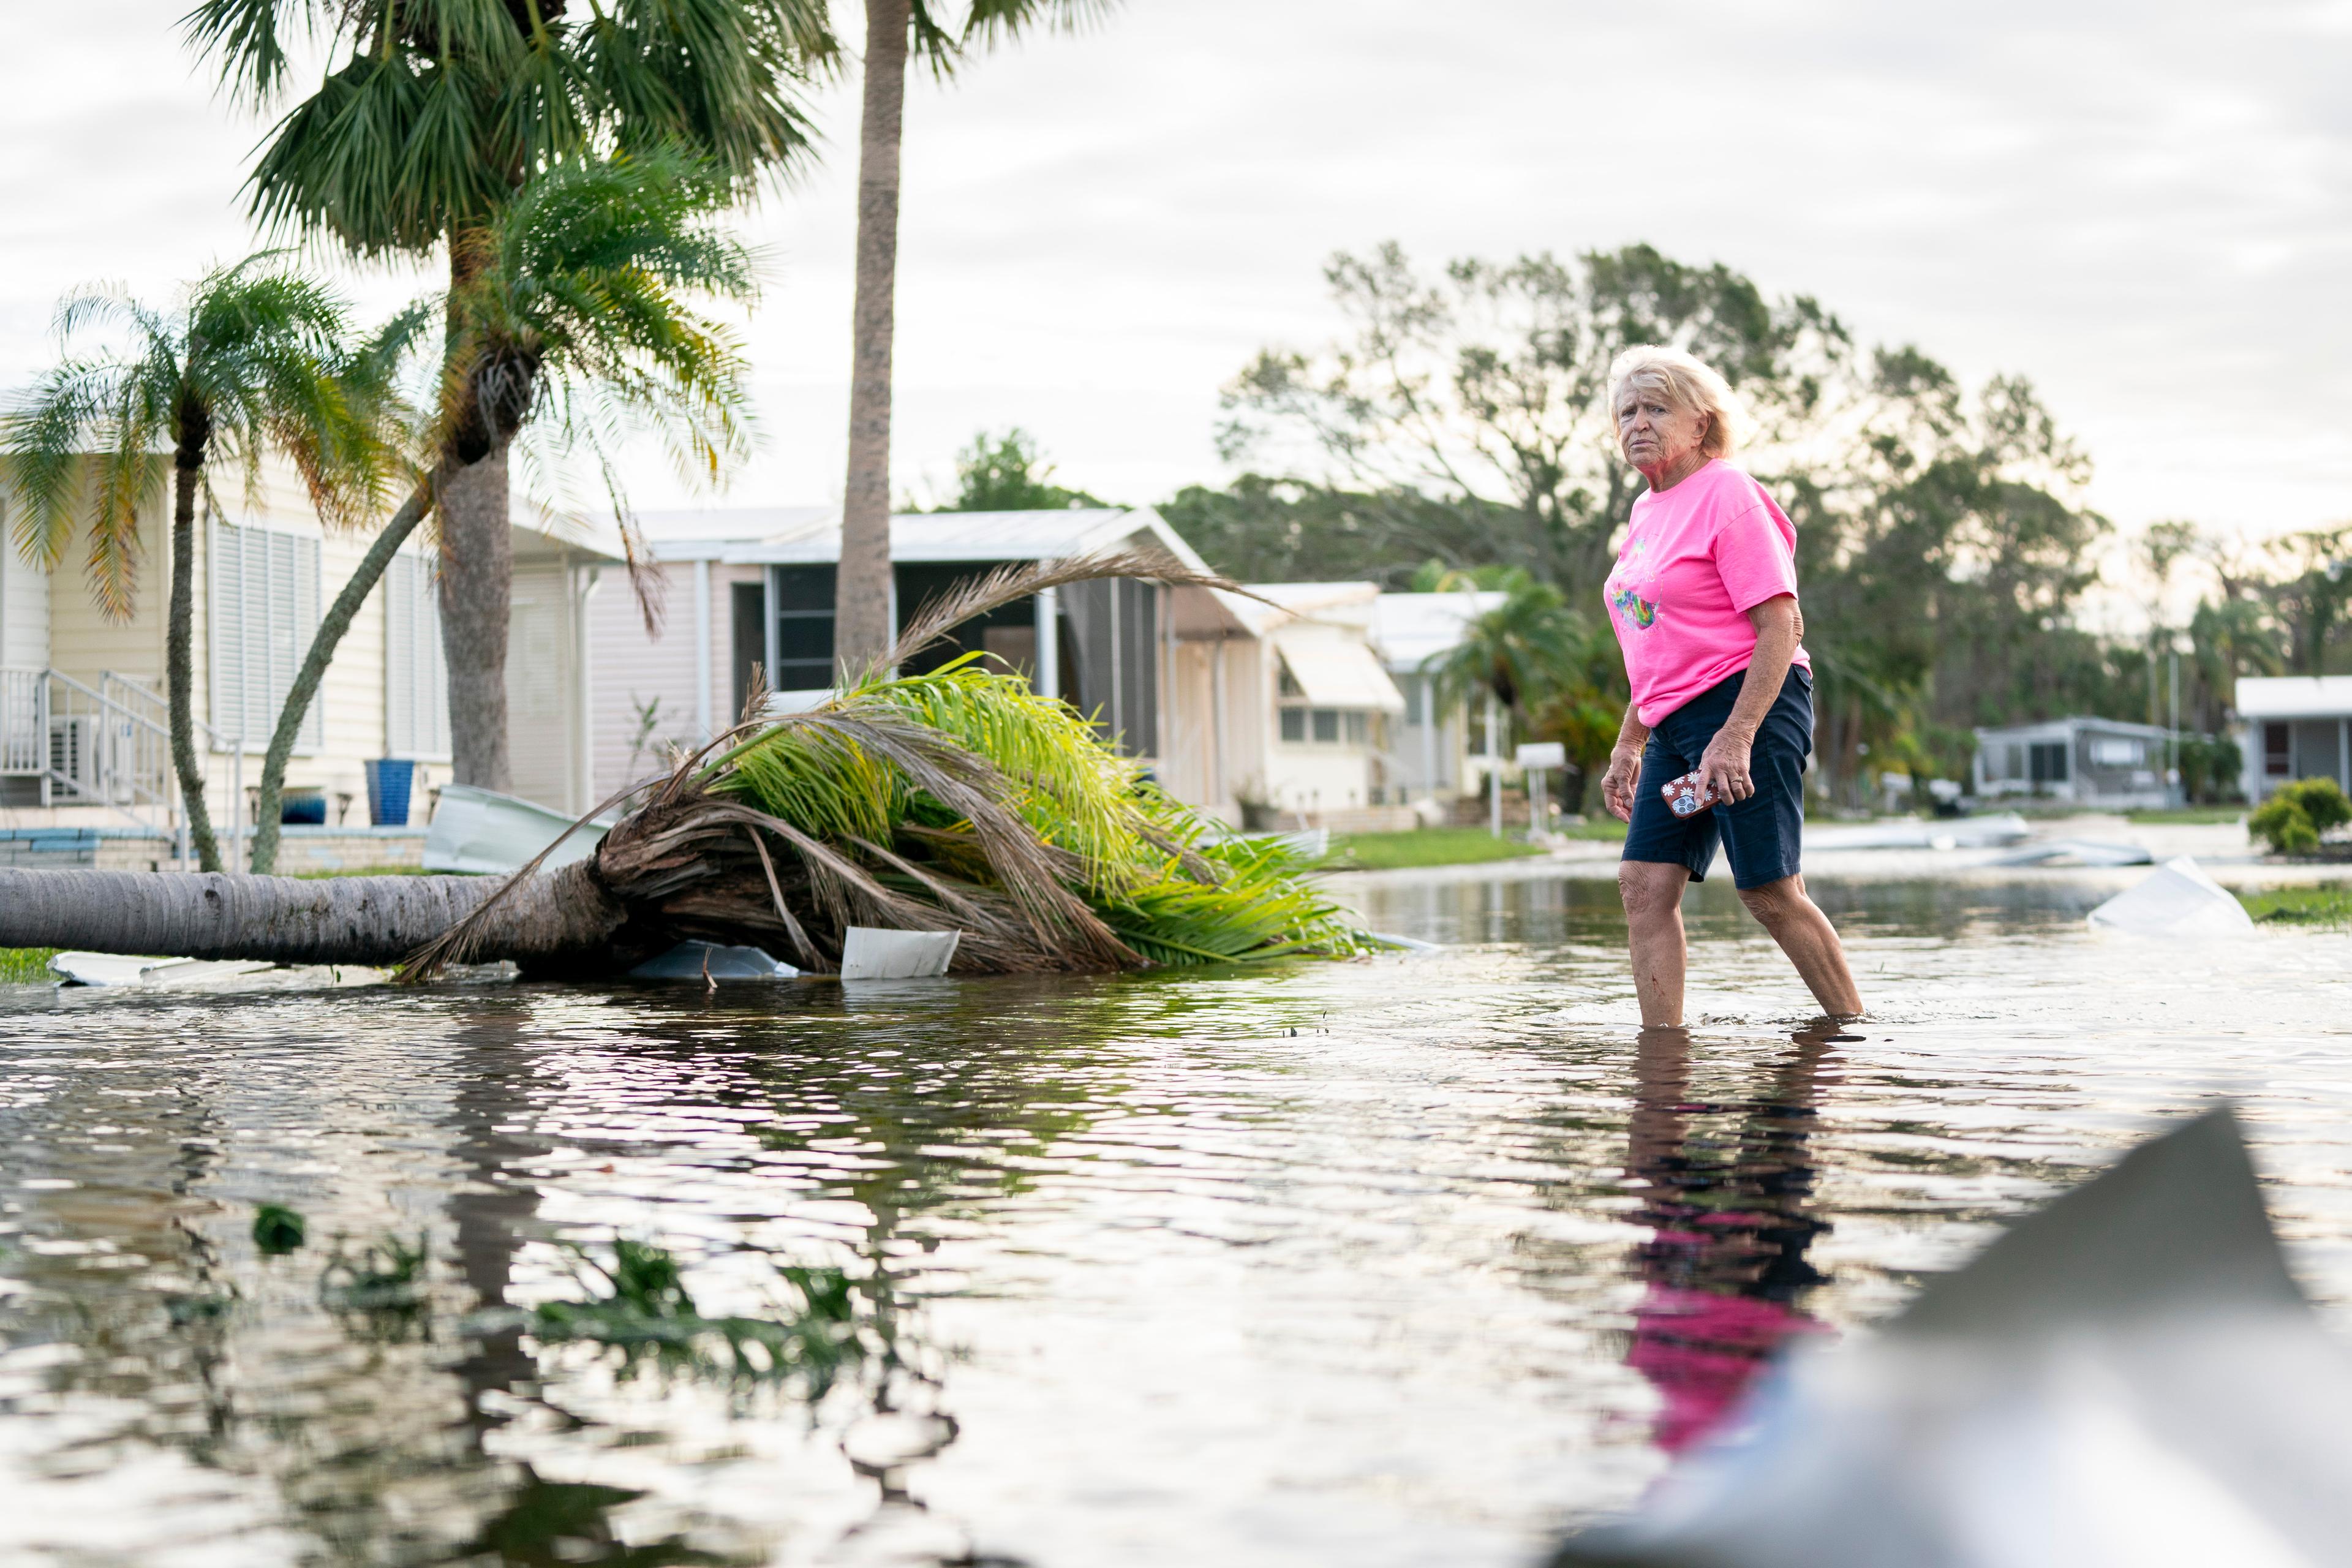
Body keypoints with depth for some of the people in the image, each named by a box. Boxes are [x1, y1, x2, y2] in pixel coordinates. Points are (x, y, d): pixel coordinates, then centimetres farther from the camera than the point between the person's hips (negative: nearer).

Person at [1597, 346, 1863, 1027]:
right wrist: (1628, 746, 23)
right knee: (1645, 883, -2)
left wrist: (1735, 736, -23)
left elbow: (1780, 627, -15)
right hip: (1676, 721, 8)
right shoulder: (1647, 511, 17)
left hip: (1749, 709, -8)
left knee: (1771, 892, -7)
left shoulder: (1726, 493, -9)